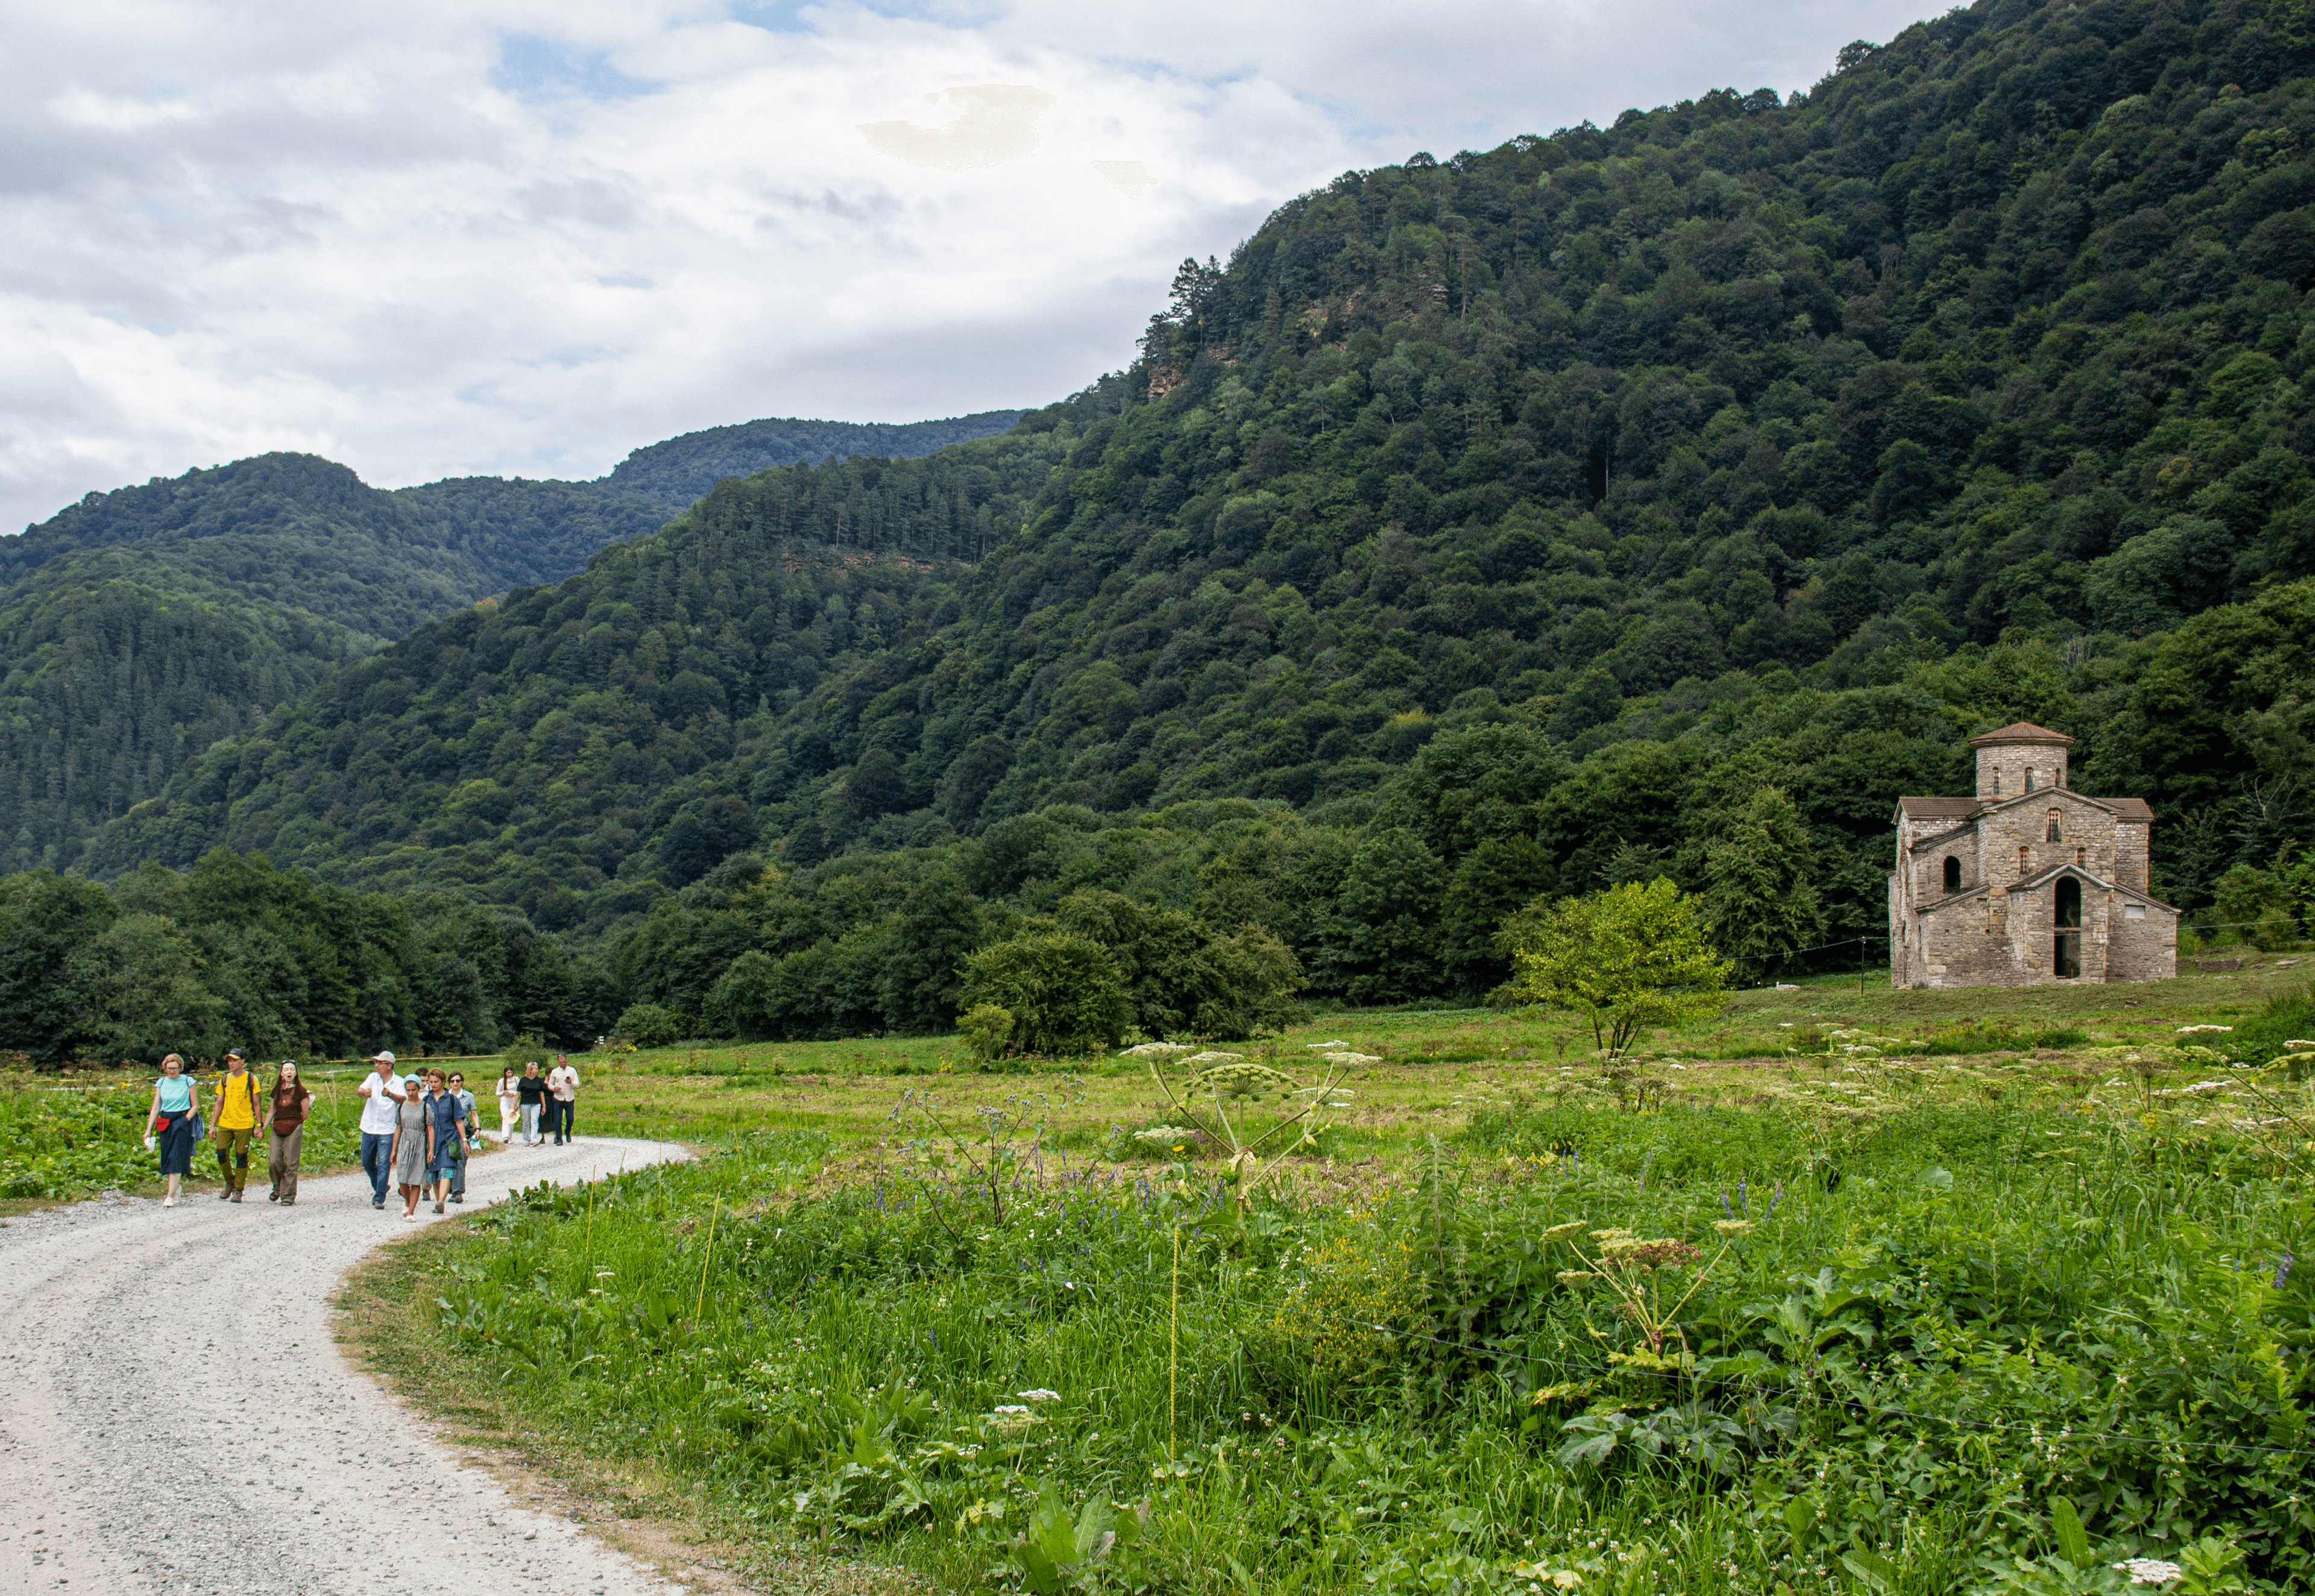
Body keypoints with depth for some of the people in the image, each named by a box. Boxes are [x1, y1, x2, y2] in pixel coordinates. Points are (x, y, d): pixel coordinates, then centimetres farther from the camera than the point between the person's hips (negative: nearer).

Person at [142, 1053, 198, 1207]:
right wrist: (148, 1130, 4)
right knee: (167, 1159, 4)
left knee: (176, 1159, -13)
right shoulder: (161, 1083, 9)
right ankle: (176, 1190, 20)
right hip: (165, 1123, 4)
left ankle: (171, 1197, -17)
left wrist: (186, 1119, -12)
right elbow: (156, 1108, 9)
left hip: (182, 1121, -4)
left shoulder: (188, 1082, 1)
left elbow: (195, 1106, 5)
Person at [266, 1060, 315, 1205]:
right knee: (274, 1161, -5)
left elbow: (304, 1115, 4)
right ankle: (278, 1189, 21)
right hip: (277, 1128, 4)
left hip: (294, 1129, -4)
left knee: (291, 1164, -5)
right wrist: (262, 1128, 11)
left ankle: (288, 1197, 2)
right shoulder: (277, 1091, 14)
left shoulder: (301, 1091, 2)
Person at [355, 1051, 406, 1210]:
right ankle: (378, 1188, 37)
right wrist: (364, 1092, -33)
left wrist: (391, 1095, -43)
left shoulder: (399, 1082, -4)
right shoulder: (373, 1077, 6)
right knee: (367, 1163, 14)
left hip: (387, 1130, -4)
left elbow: (403, 1098, -21)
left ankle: (380, 1199, -9)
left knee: (384, 1165, -10)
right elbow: (361, 1090, -8)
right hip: (369, 1127, 4)